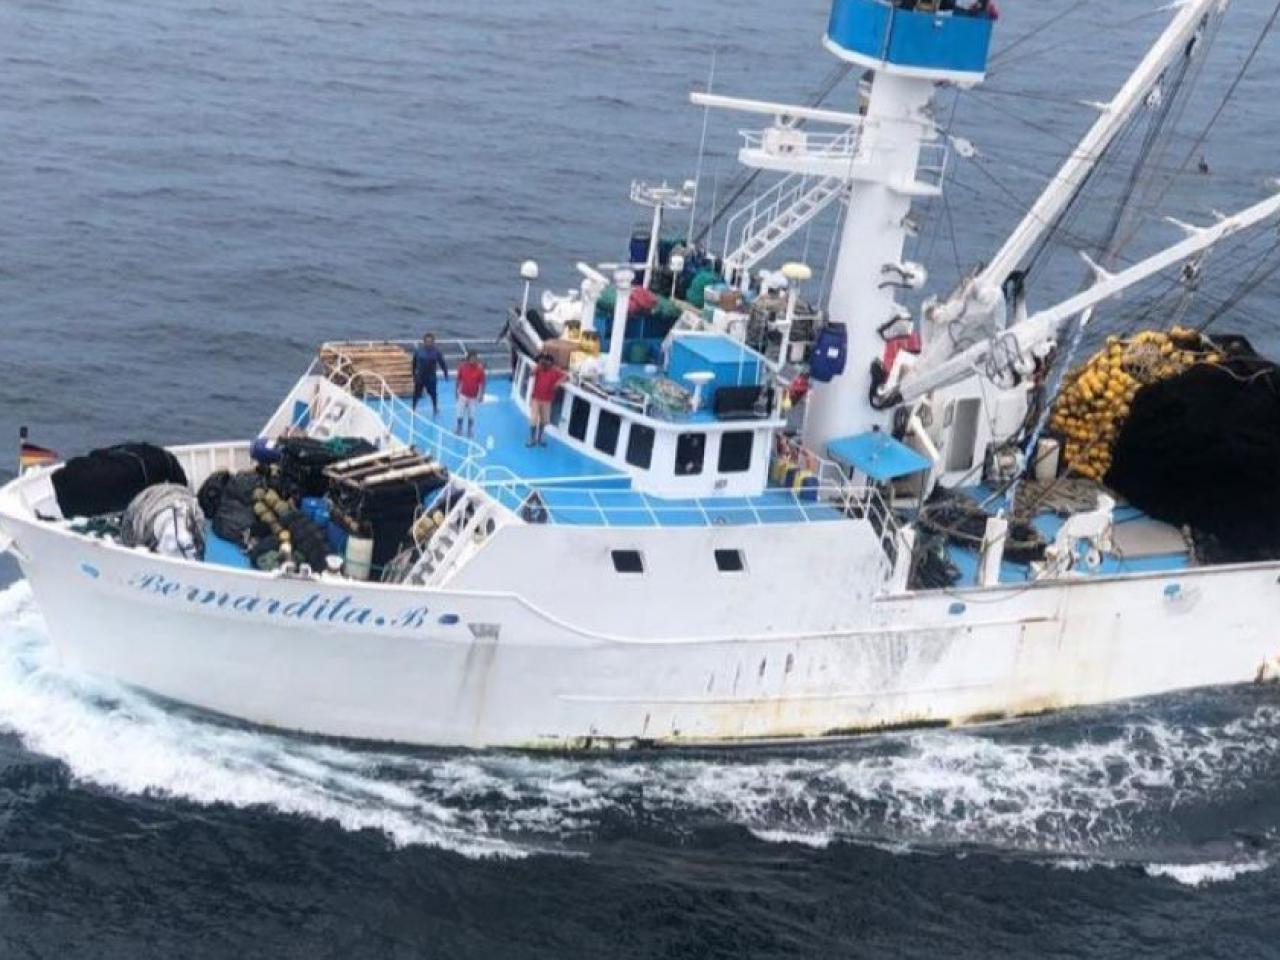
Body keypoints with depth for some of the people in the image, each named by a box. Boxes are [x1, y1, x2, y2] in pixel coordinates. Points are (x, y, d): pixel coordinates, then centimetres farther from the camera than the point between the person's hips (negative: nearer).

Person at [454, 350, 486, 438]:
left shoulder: (479, 369, -14)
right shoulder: (462, 366, -10)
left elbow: (482, 383, -8)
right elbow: (458, 379, 2)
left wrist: (481, 395, -10)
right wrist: (456, 391, 5)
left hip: (474, 396, -1)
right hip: (463, 395, 1)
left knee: (471, 415, 7)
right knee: (460, 414, 5)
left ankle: (470, 431, 26)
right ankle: (459, 429, 26)